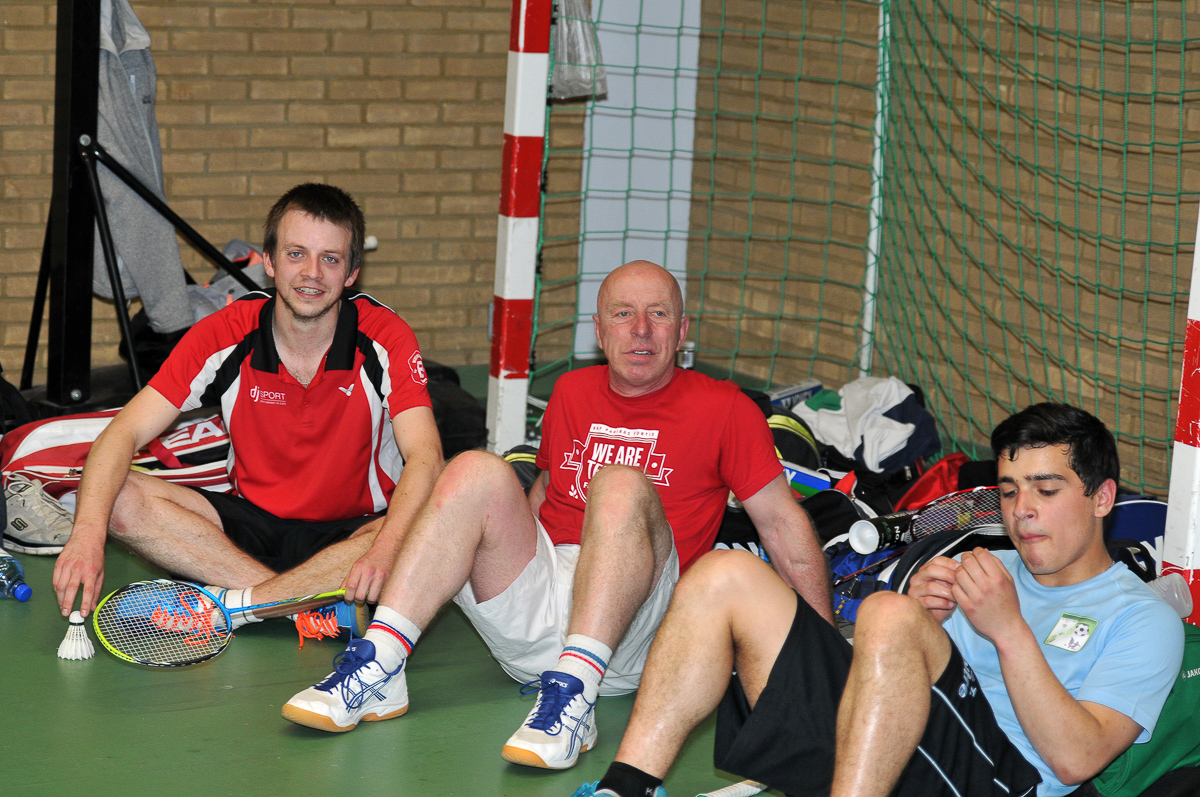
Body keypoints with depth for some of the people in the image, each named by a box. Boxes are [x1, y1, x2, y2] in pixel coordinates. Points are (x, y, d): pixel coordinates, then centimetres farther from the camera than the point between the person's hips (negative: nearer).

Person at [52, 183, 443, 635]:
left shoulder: (386, 338, -13)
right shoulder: (224, 335, -9)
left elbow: (424, 458, -24)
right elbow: (125, 433, -13)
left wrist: (384, 551, -44)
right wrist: (88, 530, -32)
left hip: (352, 530, -2)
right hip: (253, 522, 2)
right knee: (120, 499, -23)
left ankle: (233, 603, -31)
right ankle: (316, 600, -29)